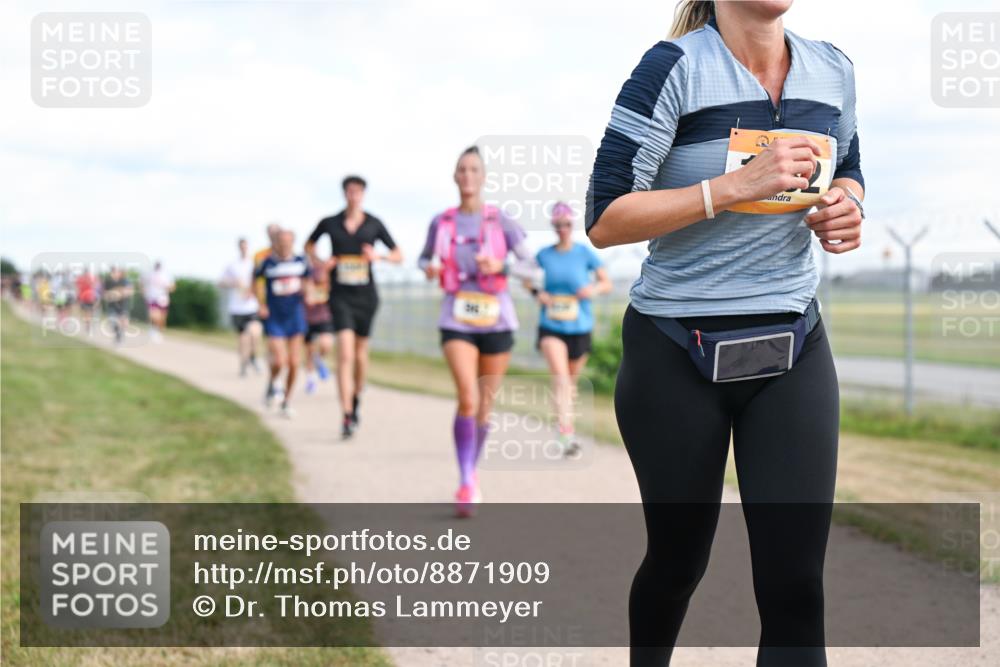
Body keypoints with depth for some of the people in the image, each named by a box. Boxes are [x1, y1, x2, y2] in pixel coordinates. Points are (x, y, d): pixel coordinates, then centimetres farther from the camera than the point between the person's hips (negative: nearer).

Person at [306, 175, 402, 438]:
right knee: (345, 353, -15)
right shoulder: (329, 223, -2)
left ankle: (356, 399, 41)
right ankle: (347, 418, -18)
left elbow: (398, 255, 4)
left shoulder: (374, 224, -2)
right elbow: (309, 245, 17)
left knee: (360, 351, 16)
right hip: (340, 296, -2)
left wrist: (379, 257, -17)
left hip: (366, 296, 2)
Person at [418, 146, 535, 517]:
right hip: (456, 322, -1)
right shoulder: (441, 223, 3)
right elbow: (425, 257, 19)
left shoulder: (500, 222, -2)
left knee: (485, 406, 10)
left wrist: (500, 265, -20)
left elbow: (530, 266, -2)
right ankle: (466, 484, -14)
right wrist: (429, 268, -4)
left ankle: (472, 472, 32)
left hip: (496, 321, 1)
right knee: (467, 399, -20)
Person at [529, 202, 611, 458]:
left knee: (571, 381, 14)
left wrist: (594, 289, -18)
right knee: (559, 376, -21)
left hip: (579, 327, 1)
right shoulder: (544, 255, 1)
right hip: (551, 327, -1)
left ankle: (566, 425, 39)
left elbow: (607, 283, 3)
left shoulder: (585, 253, -2)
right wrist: (537, 293, -5)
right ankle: (567, 434, -30)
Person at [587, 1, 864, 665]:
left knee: (796, 584, -5)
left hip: (794, 348, 4)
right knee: (678, 559, 14)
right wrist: (738, 185, -26)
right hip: (677, 354, -3)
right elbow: (605, 221, -17)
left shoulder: (833, 70, 2)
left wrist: (847, 207, -3)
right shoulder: (677, 68, -14)